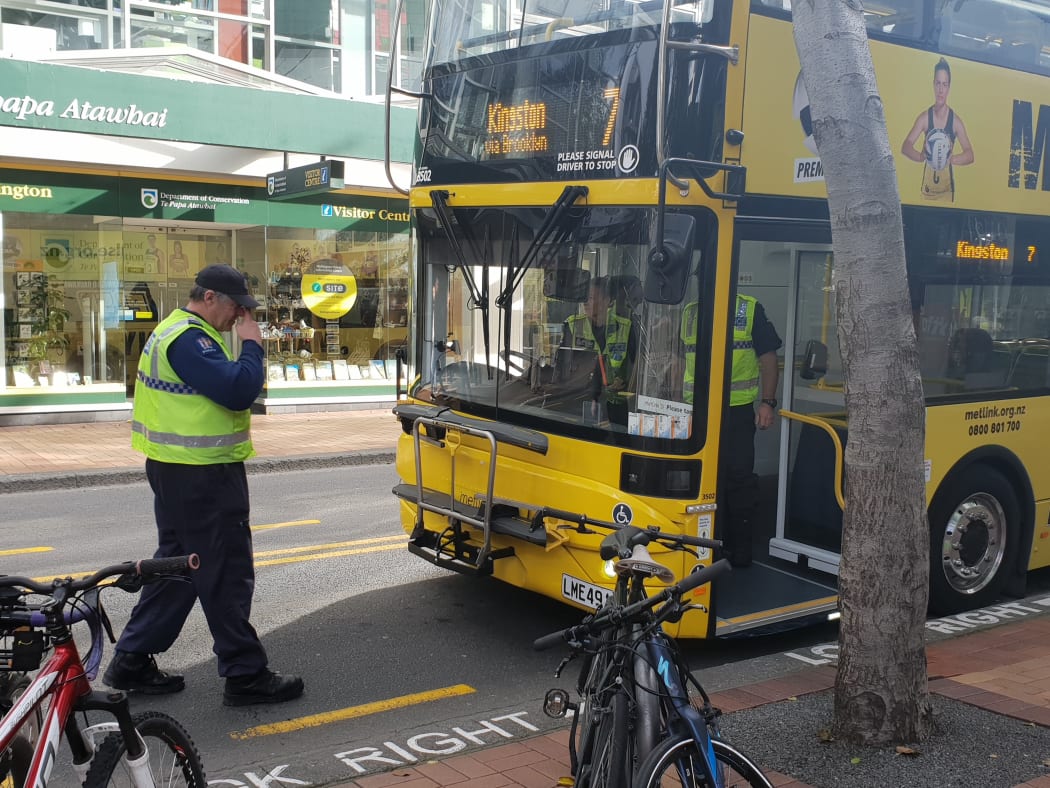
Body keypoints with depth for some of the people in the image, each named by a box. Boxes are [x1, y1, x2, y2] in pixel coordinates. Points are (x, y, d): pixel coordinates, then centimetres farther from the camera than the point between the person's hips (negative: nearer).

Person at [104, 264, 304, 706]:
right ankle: (246, 676, 6)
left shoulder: (178, 332, 16)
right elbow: (239, 391, -27)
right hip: (201, 477, -11)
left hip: (179, 471, 11)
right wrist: (252, 344, -15)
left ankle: (133, 662, 24)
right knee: (227, 574, -3)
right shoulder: (189, 339, -19)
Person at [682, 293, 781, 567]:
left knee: (739, 475, -1)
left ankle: (740, 545, 10)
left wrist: (768, 402, -8)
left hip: (737, 410, -4)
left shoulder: (750, 310, 2)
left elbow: (768, 357, 0)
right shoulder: (689, 313, 14)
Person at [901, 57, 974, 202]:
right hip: (927, 186, 1)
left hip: (947, 188, -1)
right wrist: (921, 156, -28)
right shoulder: (924, 117, -3)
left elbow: (970, 155, -7)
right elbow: (905, 147, -7)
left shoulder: (956, 121, -6)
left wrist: (952, 159, -28)